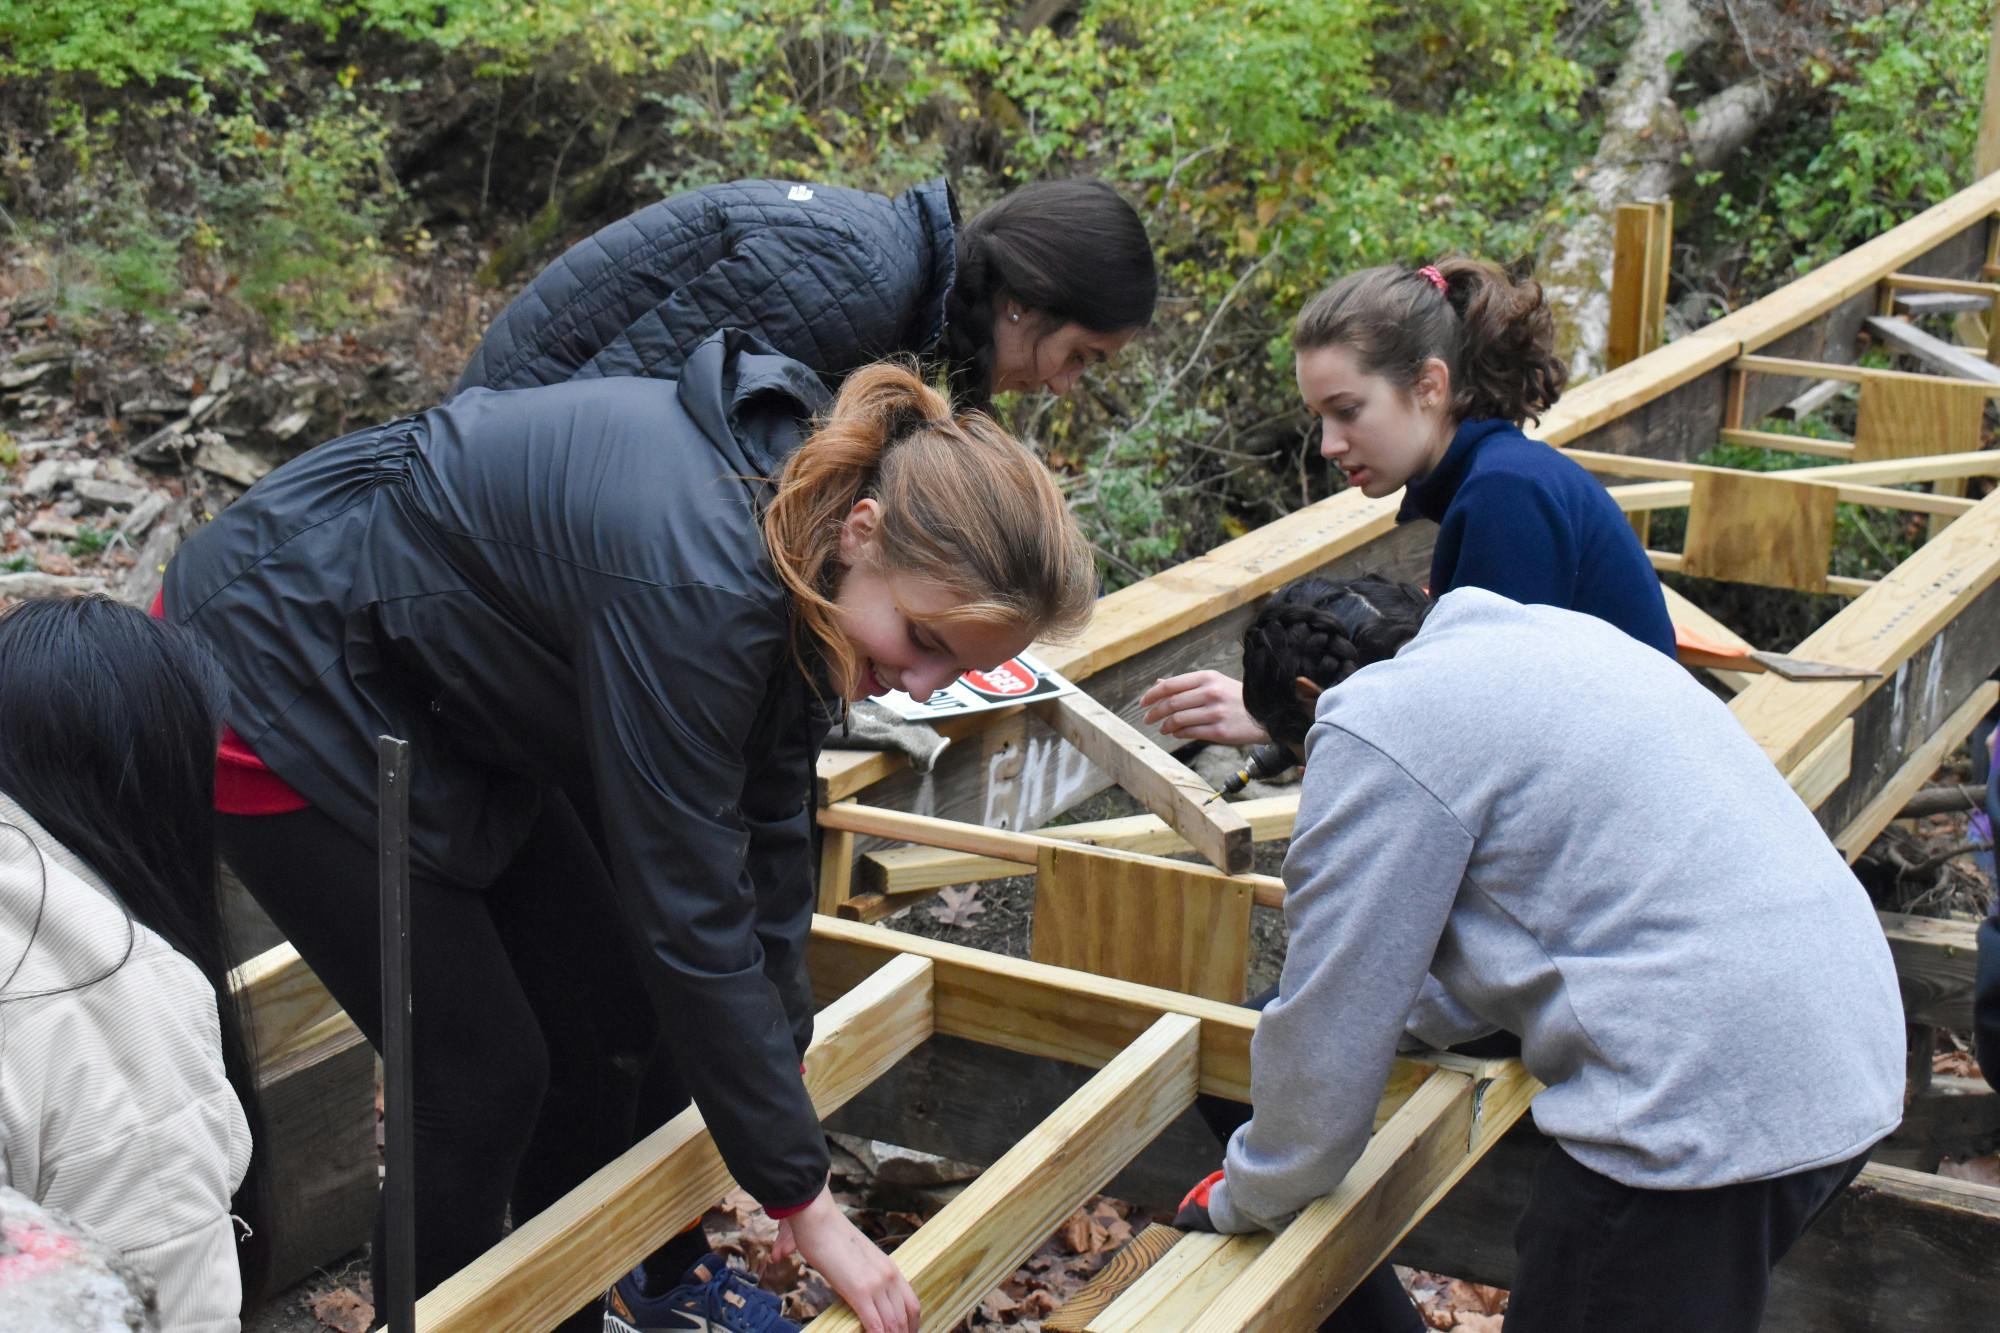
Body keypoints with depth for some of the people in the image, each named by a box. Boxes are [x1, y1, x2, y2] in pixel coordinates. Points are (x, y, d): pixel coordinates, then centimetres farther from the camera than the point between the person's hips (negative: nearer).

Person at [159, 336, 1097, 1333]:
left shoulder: (791, 526, -9)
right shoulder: (694, 579, -36)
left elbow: (767, 829, 1)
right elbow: (686, 913, -30)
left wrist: (773, 1070, 7)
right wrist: (803, 1203, -21)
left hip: (437, 691, 8)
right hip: (283, 683, -8)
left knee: (605, 1008, 11)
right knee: (483, 1079, -5)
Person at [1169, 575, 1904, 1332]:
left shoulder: (1371, 729, -8)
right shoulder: (1544, 633, 20)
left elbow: (1329, 1026, -4)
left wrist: (1251, 1198, 11)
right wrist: (1423, 1014, 40)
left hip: (1705, 1102, -10)